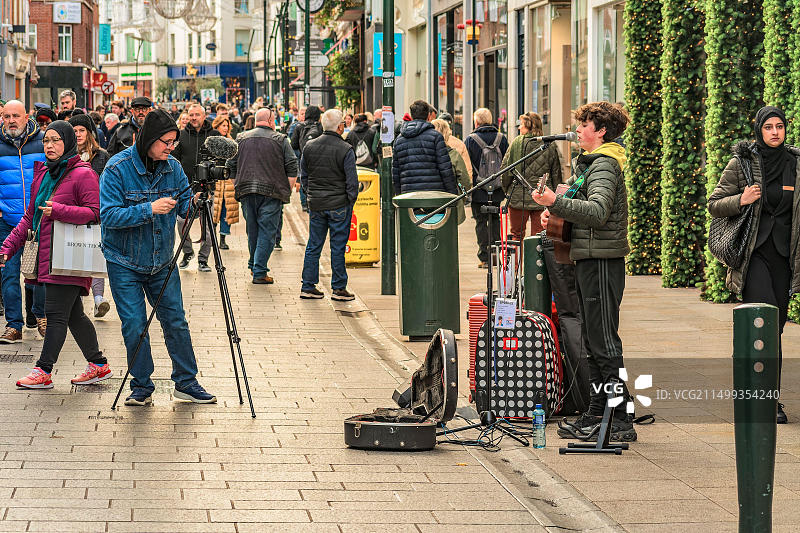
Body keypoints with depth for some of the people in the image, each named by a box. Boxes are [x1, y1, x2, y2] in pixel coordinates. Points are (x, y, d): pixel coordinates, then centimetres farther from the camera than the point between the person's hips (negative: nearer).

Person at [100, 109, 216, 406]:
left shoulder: (172, 167, -2)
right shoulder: (118, 168, -17)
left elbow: (185, 202, 7)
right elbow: (109, 215, -23)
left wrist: (196, 203, -17)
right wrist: (149, 209, -32)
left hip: (162, 260, 4)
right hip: (125, 262, -4)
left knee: (176, 321, 4)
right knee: (134, 325, -2)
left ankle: (186, 383, 15)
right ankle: (141, 387, 11)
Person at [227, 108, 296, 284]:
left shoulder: (242, 139, 11)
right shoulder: (280, 140, 1)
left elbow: (231, 166, 12)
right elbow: (292, 168, -3)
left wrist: (237, 188, 19)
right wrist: (287, 191, 3)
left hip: (246, 191, 4)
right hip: (272, 192, -4)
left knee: (252, 230, 17)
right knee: (267, 232, -2)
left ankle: (254, 265, 27)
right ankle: (260, 273, -6)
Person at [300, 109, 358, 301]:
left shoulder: (309, 147, 3)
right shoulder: (346, 150, -12)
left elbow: (303, 175, 11)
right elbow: (352, 180, -11)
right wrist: (350, 201, 1)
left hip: (315, 205, 4)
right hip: (339, 204, -4)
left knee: (313, 247, 11)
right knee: (338, 247, 2)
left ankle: (308, 286, 13)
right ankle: (338, 288, 5)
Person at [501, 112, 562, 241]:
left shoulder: (517, 142, -5)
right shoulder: (551, 146, 2)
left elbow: (505, 169, -3)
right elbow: (557, 175, 6)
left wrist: (507, 191, 10)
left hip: (518, 197, -2)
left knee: (517, 235, 8)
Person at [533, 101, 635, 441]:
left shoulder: (604, 165, -14)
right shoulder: (587, 163, 18)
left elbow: (597, 211, -29)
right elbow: (579, 201, 29)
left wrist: (557, 202, -39)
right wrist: (553, 210, 9)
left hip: (602, 262, -10)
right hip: (589, 260, 10)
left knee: (605, 344, -10)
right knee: (592, 343, 13)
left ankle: (622, 422, -8)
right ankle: (595, 416, 19)